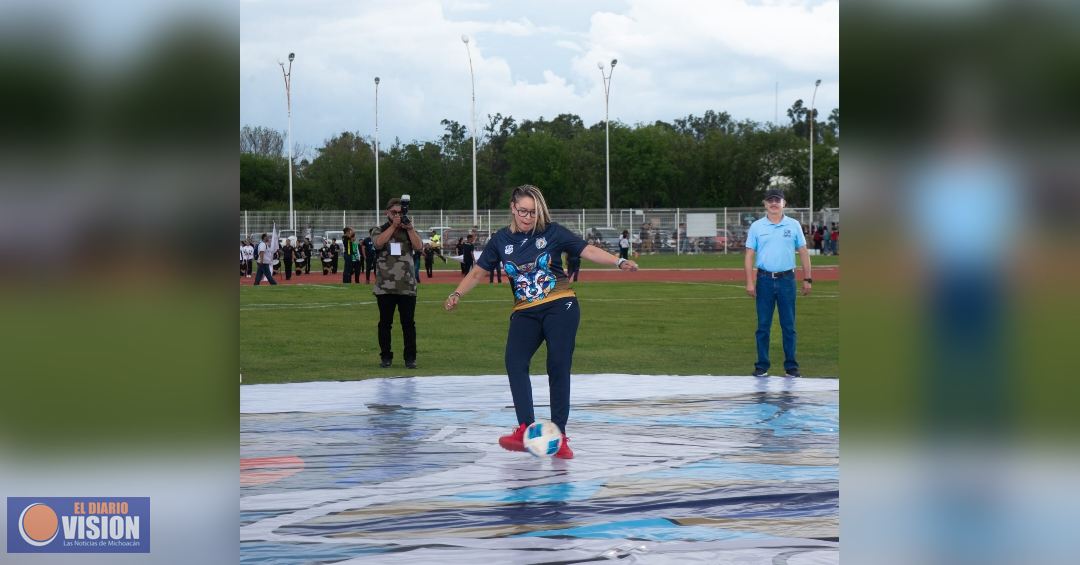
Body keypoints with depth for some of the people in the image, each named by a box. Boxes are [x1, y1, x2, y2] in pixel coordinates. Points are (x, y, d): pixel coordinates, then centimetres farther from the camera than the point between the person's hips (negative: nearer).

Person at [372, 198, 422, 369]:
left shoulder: (410, 231, 12)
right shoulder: (379, 231, 9)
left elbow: (418, 246, -6)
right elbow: (379, 243, -13)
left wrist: (409, 228, -13)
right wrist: (394, 225, -11)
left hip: (407, 286, 0)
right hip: (385, 286, 0)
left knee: (408, 323, 0)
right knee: (385, 322, 4)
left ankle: (410, 357, 5)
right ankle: (386, 356, 13)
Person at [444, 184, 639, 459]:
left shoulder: (552, 232, -2)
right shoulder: (502, 240, 5)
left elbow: (587, 250, -4)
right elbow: (478, 272, 11)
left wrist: (619, 262, -17)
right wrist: (456, 294, -2)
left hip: (560, 306, -2)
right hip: (525, 313, 2)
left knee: (558, 367, -8)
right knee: (514, 362, -20)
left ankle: (558, 436, -4)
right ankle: (526, 430, -25)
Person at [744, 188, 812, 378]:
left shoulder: (793, 225, 6)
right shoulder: (756, 227, 5)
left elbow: (803, 252, 8)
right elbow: (749, 255, 3)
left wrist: (807, 279, 3)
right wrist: (749, 282, -5)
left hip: (787, 279, 0)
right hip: (765, 280, 0)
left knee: (789, 326, 3)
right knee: (763, 325, 3)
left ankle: (791, 366, 9)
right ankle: (762, 366, 8)